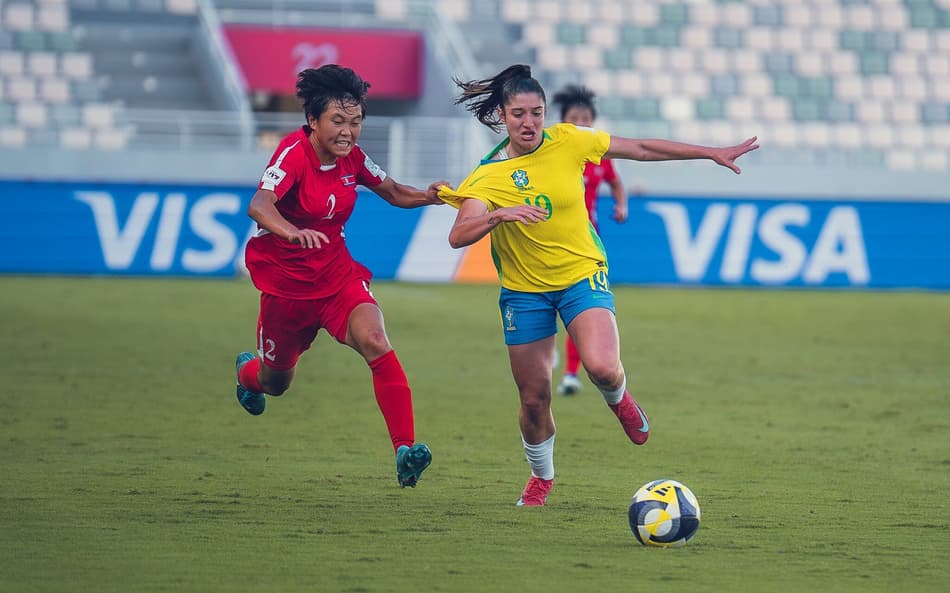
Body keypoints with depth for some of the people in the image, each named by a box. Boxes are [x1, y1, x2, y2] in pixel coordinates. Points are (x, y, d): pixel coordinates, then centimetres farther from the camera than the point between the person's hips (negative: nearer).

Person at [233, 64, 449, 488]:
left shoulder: (352, 159, -3)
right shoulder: (294, 153, -22)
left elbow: (394, 193, 15)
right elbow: (259, 205, -39)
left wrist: (429, 196, -8)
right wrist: (292, 232, -60)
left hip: (337, 276, 3)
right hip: (284, 282, -3)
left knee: (375, 343, -25)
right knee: (275, 381, 16)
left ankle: (405, 450, -31)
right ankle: (247, 371, 56)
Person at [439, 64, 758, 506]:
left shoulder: (567, 142, -7)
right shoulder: (487, 175, -12)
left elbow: (642, 149, 3)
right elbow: (458, 237, -25)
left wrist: (712, 153, 5)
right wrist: (498, 215, -44)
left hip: (582, 275, 0)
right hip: (524, 290, 0)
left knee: (602, 368, -26)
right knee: (534, 398, 4)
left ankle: (619, 399, 13)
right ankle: (541, 477, 33)